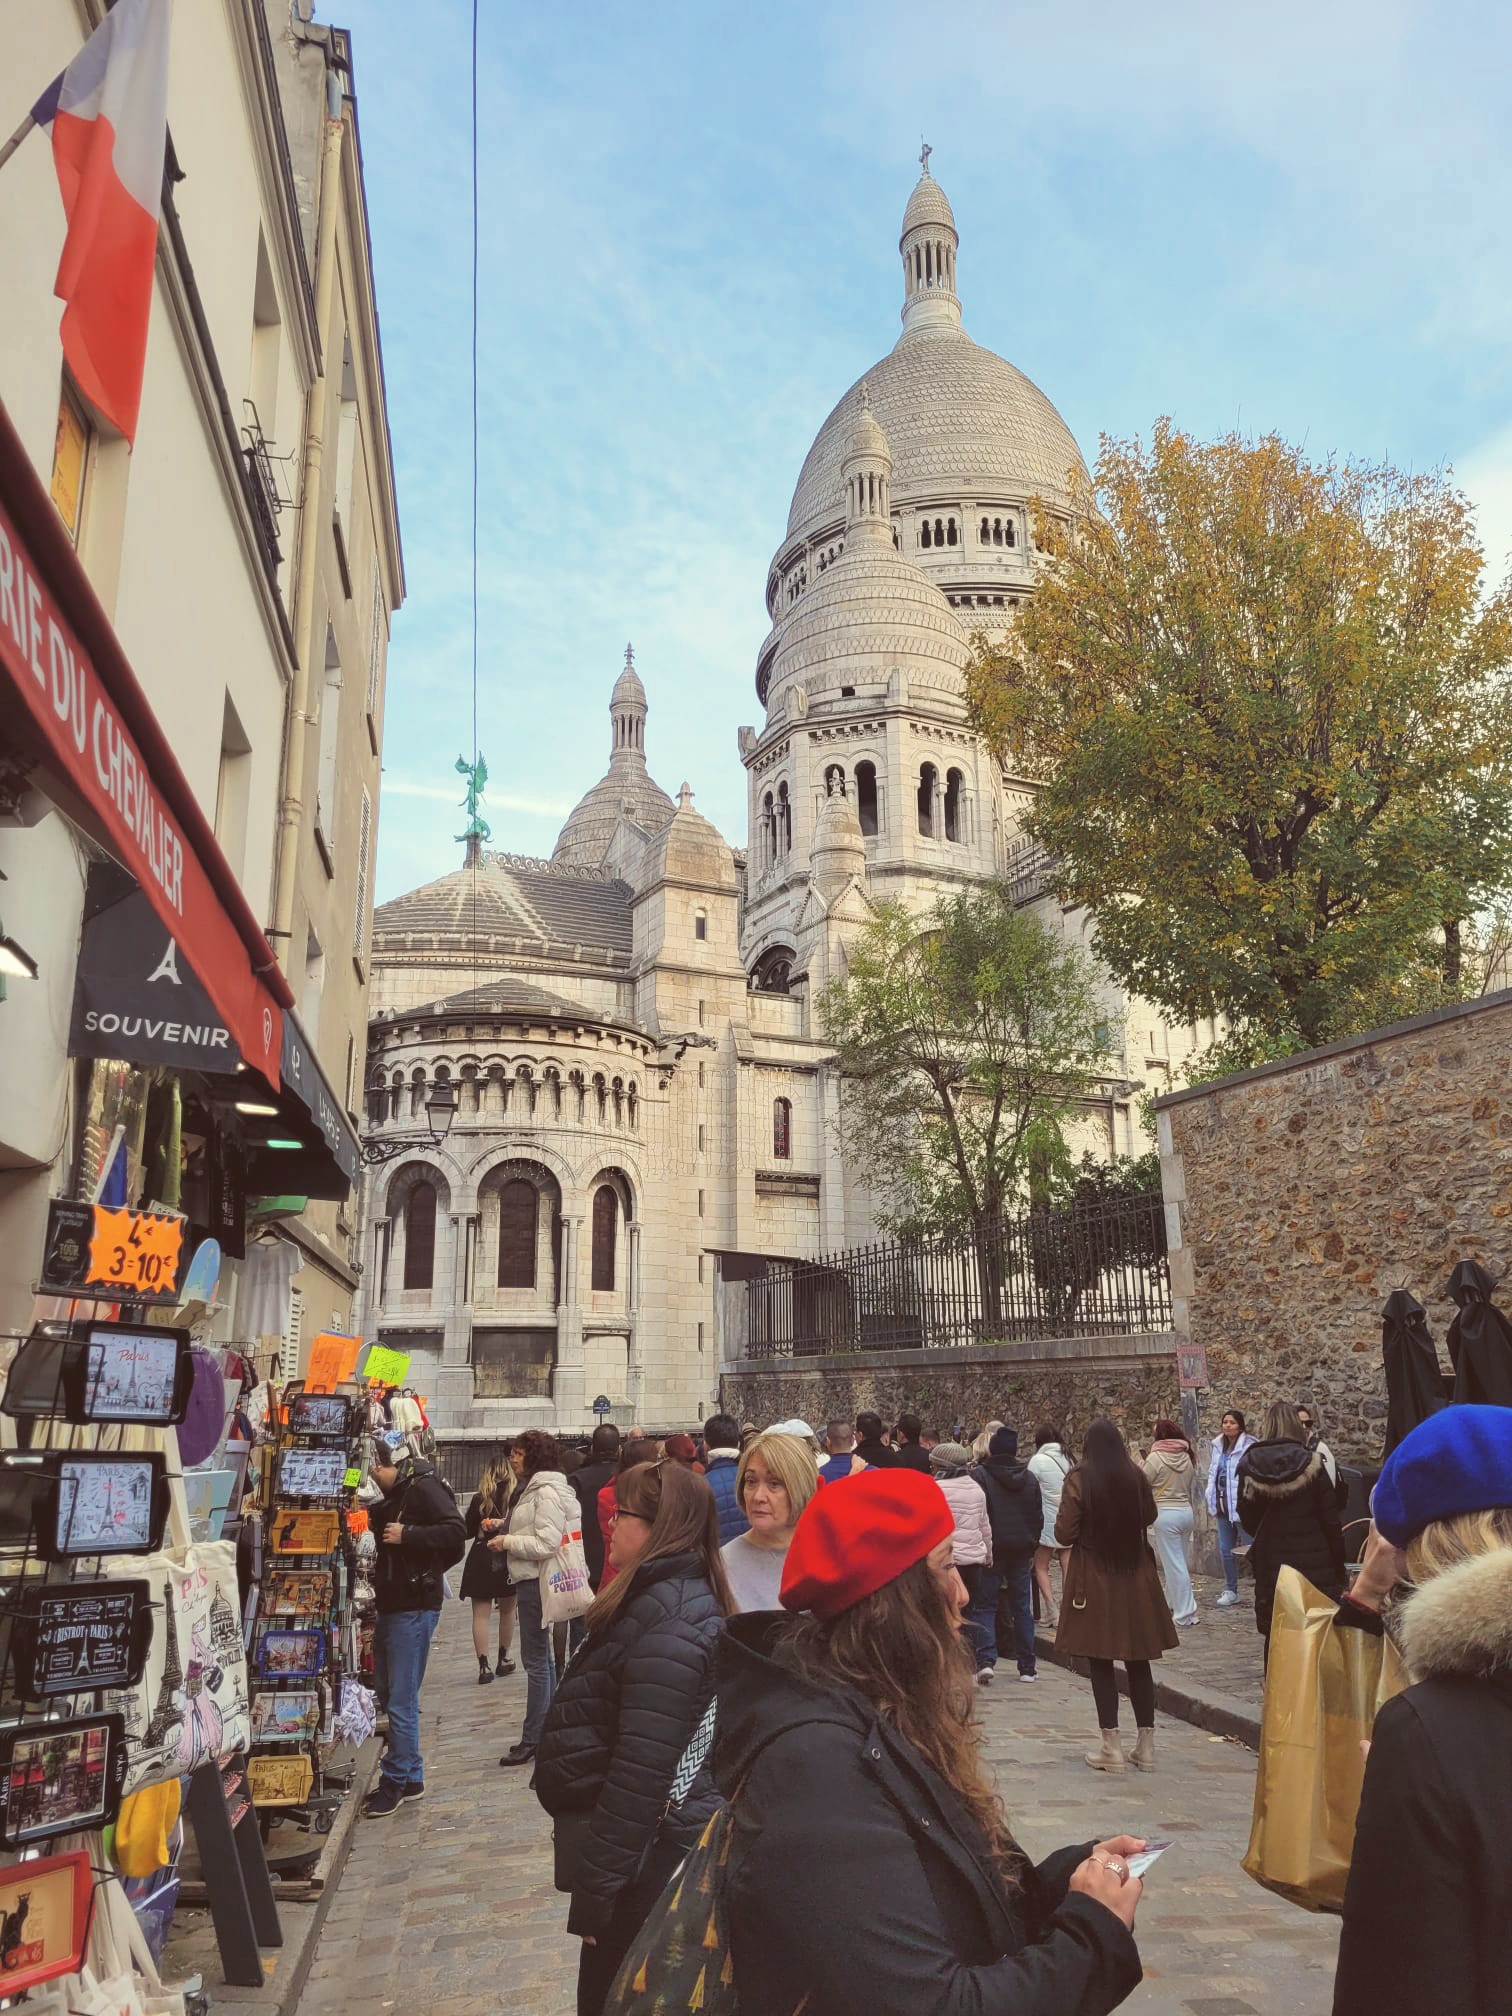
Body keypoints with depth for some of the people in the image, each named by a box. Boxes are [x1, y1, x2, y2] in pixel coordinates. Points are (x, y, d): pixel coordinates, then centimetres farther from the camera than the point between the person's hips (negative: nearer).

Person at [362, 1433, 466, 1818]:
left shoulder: (423, 1488, -15)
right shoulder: (390, 1496, 13)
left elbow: (455, 1533, -25)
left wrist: (406, 1535, -25)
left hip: (414, 1608, -10)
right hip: (390, 1606, 10)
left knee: (401, 1700, -3)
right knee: (388, 1695, 15)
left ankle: (396, 1781, 10)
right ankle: (411, 1778, 25)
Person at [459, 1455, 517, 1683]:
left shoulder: (479, 1499, -3)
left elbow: (467, 1531, 0)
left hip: (482, 1560, -1)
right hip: (509, 1560, 1)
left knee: (481, 1614, 1)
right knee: (507, 1611, 18)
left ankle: (484, 1665, -7)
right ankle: (503, 1659, 28)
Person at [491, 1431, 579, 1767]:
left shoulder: (546, 1493, -17)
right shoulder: (534, 1489, 16)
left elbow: (547, 1543, -24)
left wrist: (508, 1543, -15)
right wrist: (504, 1528, 8)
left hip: (538, 1582, -11)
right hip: (531, 1580, 11)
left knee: (536, 1660, -4)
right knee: (544, 1658, 16)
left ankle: (532, 1740, 2)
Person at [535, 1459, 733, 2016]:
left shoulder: (666, 1620, -25)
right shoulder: (680, 1596, 8)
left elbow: (642, 1771, -28)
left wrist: (593, 1887, -20)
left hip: (649, 1855, -10)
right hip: (659, 1847, 10)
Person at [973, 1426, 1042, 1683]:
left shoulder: (979, 1475, -9)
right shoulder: (1030, 1478, 8)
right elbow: (1038, 1517, 12)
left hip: (992, 1548, -4)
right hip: (1022, 1549, 4)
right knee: (1022, 1608, 9)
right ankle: (1027, 1666, 10)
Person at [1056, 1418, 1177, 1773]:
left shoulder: (1079, 1479, -12)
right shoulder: (1136, 1476, -1)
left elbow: (1064, 1534, -12)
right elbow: (1149, 1517, 15)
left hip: (1094, 1581, -4)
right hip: (1136, 1579, 4)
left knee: (1100, 1664, 4)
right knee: (1138, 1662, 13)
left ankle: (1112, 1747, 5)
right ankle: (1146, 1745, 19)